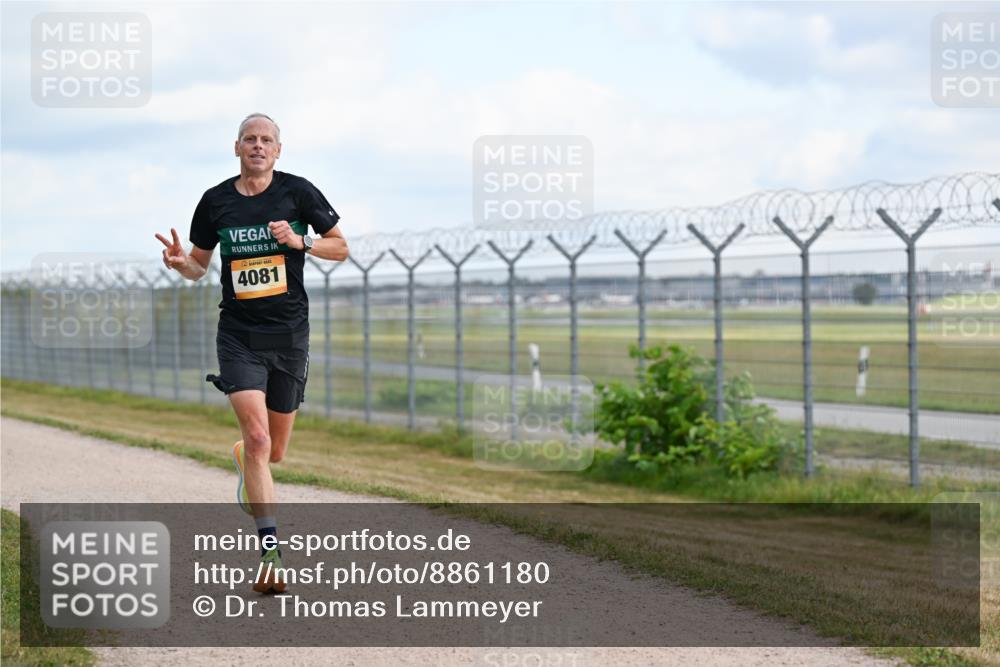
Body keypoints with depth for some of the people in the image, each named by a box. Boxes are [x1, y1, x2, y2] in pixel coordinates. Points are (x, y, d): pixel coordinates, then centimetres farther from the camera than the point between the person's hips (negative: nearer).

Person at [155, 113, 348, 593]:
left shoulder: (298, 192, -1)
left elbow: (340, 247, 6)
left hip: (290, 334, 1)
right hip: (239, 334, -1)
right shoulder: (215, 201, 2)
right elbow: (199, 266, 13)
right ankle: (270, 552, -16)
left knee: (274, 452, 9)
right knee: (257, 437, -17)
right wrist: (180, 263, -10)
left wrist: (299, 241, -13)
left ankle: (243, 461, 48)